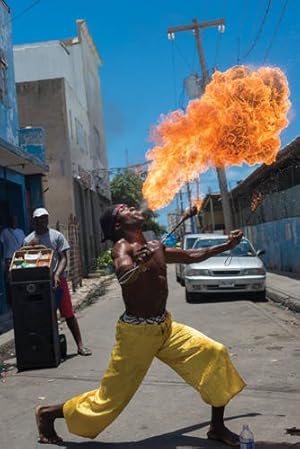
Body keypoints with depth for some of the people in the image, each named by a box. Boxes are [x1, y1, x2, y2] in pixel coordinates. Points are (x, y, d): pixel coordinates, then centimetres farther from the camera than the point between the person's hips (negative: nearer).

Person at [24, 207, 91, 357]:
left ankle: (80, 345, 3)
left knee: (69, 314, -1)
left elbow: (63, 258, -1)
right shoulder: (28, 240, 6)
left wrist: (57, 275, -15)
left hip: (57, 279, -1)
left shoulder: (57, 236, 2)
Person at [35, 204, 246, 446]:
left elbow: (192, 256, 21)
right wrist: (139, 265, -59)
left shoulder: (156, 247, 7)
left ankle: (218, 428, 10)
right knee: (110, 397, 1)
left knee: (215, 353, -4)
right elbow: (123, 276, -37)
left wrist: (227, 245, 22)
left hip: (165, 326, 7)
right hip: (137, 332, -7)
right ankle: (47, 413, 23)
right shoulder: (123, 247, -15)